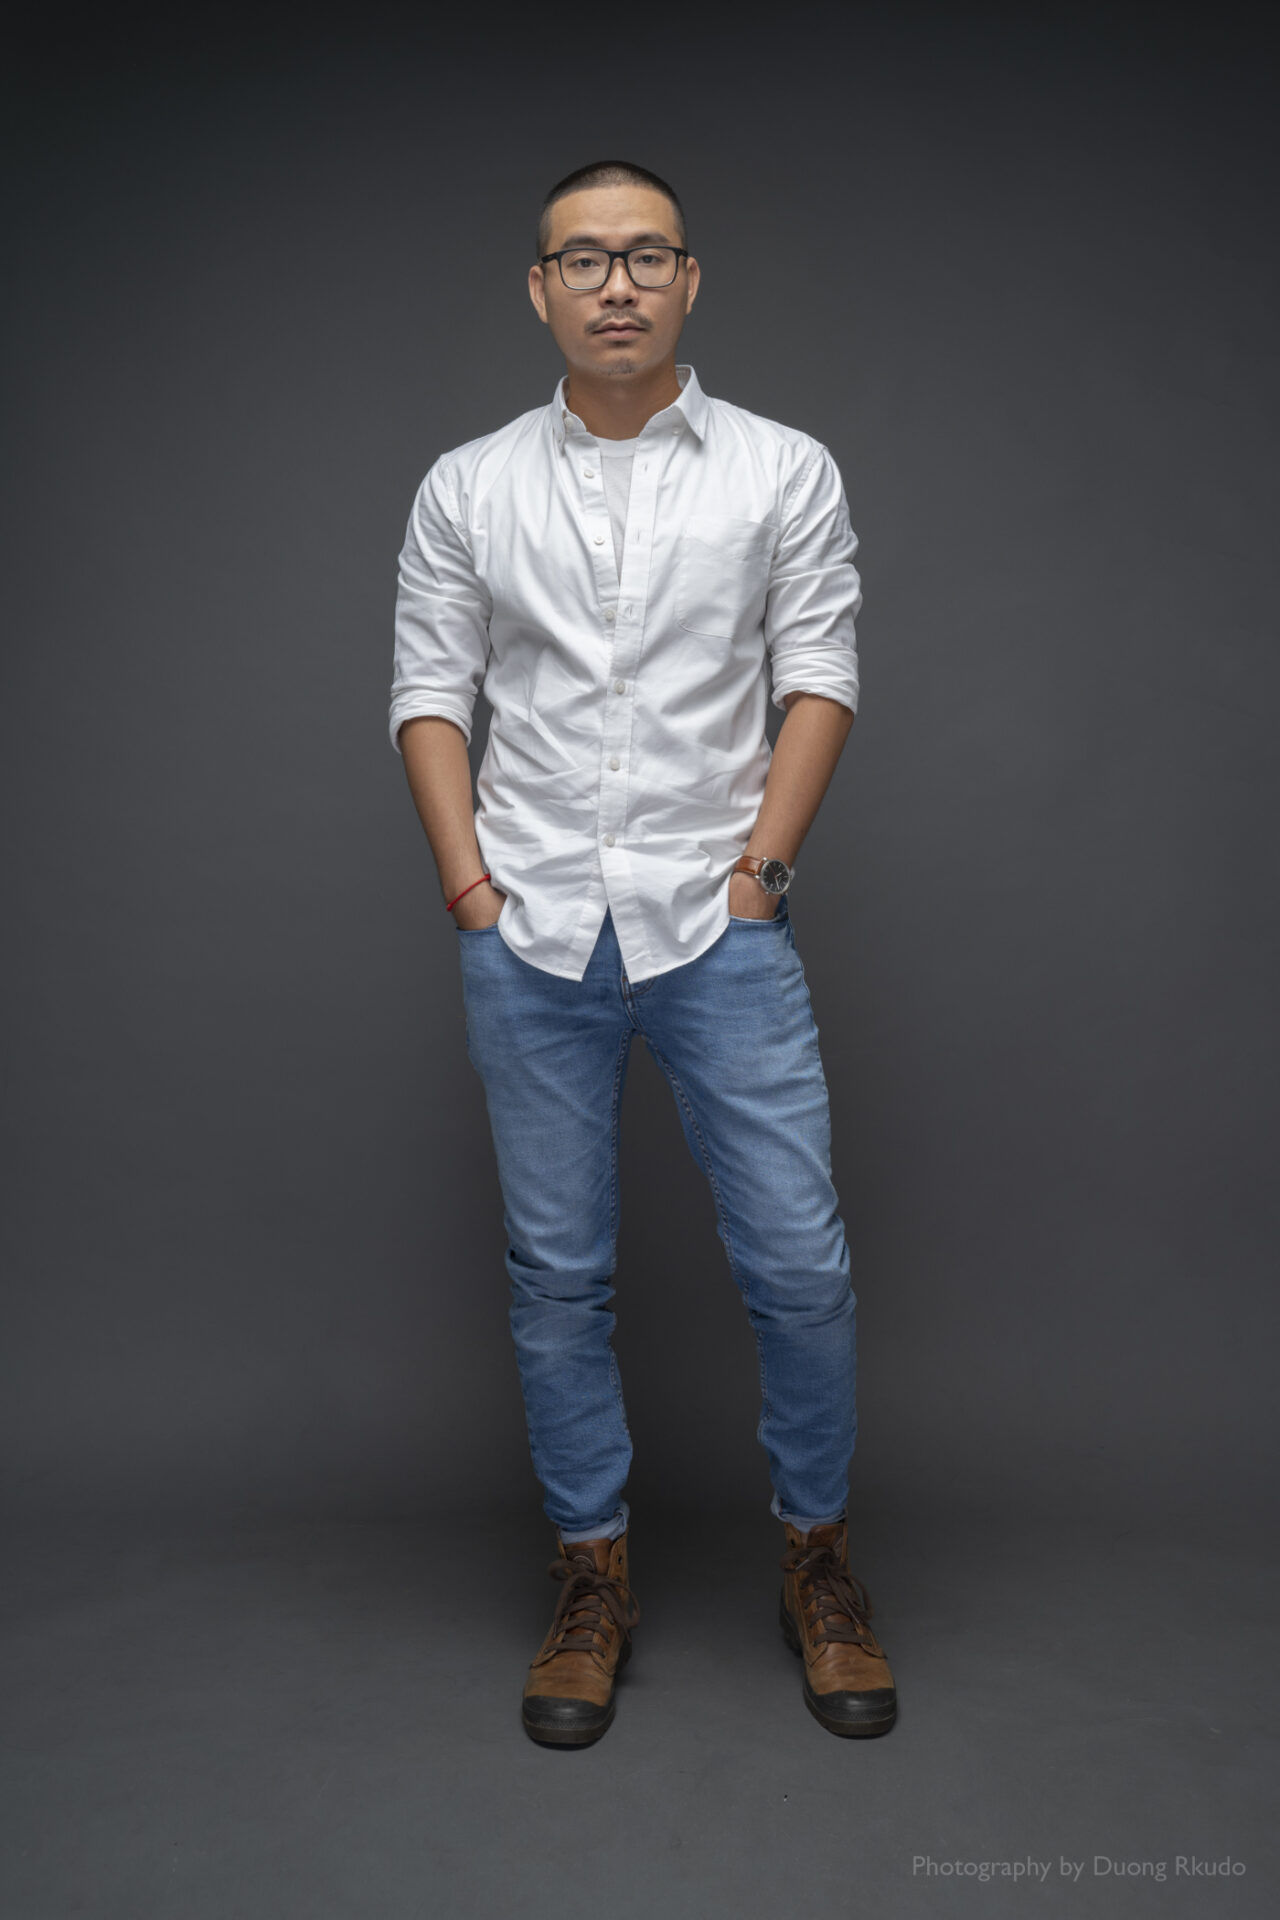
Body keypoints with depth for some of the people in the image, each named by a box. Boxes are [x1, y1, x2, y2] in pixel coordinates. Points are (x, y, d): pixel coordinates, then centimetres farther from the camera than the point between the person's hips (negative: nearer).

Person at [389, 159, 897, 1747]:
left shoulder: (784, 472, 4)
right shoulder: (465, 489, 7)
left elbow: (819, 678, 1)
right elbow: (429, 694, 6)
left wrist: (760, 865, -8)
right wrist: (470, 883, -4)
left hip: (718, 928, -1)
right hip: (530, 937, 2)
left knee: (798, 1259, -1)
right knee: (558, 1271, 8)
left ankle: (818, 1559, 23)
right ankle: (592, 1575, 25)